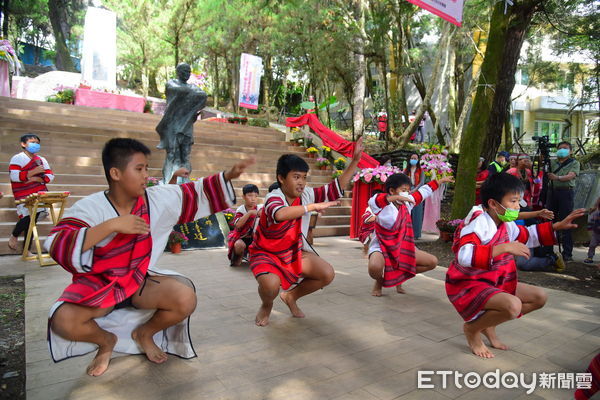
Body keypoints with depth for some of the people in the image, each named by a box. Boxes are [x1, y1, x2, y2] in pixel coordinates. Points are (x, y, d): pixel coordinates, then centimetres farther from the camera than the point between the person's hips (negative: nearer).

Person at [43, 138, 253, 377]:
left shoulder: (158, 198, -7)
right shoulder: (90, 207, -17)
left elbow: (196, 194, 1)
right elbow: (57, 246, -29)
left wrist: (229, 176, -9)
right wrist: (111, 225, -36)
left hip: (141, 280, 2)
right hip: (99, 283, -2)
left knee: (186, 299, -24)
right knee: (63, 321, -30)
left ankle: (145, 334, 11)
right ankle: (106, 341, 9)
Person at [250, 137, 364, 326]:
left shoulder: (307, 194, -7)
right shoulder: (273, 198, -27)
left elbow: (336, 188, -7)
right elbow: (280, 214, -51)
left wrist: (355, 160, -14)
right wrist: (313, 206, -45)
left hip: (294, 252, 6)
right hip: (266, 253, -6)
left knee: (327, 274, -9)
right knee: (271, 284, -35)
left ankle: (291, 296, 18)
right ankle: (266, 306, 6)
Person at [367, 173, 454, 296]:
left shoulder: (407, 203, 3)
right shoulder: (384, 205, -18)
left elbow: (423, 192, 18)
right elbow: (373, 201, -43)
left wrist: (441, 180, 27)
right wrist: (396, 197, -54)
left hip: (403, 247, 8)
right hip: (382, 247, -7)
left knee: (432, 262, 5)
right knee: (375, 267, -39)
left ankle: (399, 276, 19)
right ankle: (379, 282, 1)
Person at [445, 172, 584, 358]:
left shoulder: (505, 224, 5)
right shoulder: (479, 221, -24)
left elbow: (526, 235, 26)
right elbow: (464, 255, -40)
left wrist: (558, 226, 16)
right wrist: (504, 248, -39)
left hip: (495, 283, 10)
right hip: (467, 285, -10)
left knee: (539, 297, 12)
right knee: (513, 305, -33)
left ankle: (488, 325, 16)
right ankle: (472, 328, -3)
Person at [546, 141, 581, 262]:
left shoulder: (574, 163, 5)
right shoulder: (552, 162, 16)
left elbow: (571, 176, -11)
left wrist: (557, 177, -29)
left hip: (566, 192, -4)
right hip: (552, 192, 4)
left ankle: (567, 254, -1)